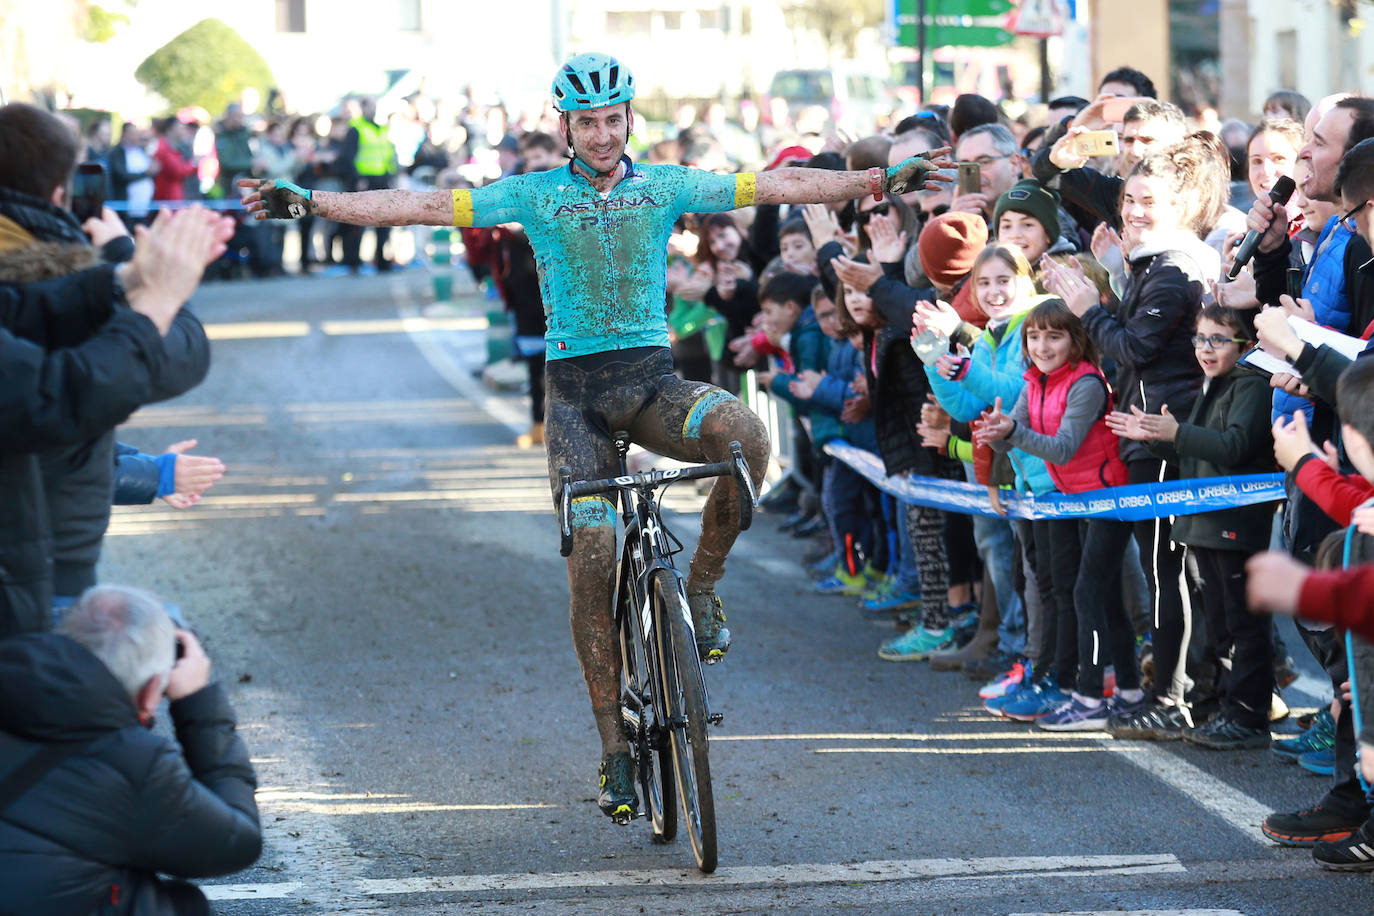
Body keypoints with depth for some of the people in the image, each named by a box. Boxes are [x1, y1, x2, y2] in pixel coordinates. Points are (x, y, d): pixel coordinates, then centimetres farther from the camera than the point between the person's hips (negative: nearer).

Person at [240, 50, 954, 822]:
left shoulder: (665, 186, 4)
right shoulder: (535, 195, 1)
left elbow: (774, 187, 1)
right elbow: (427, 206, -4)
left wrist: (881, 180, -6)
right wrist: (311, 203, -13)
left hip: (653, 380, 1)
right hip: (576, 388, -1)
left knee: (743, 433, -31)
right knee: (593, 556, -10)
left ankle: (703, 585, -8)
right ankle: (616, 746, -1)